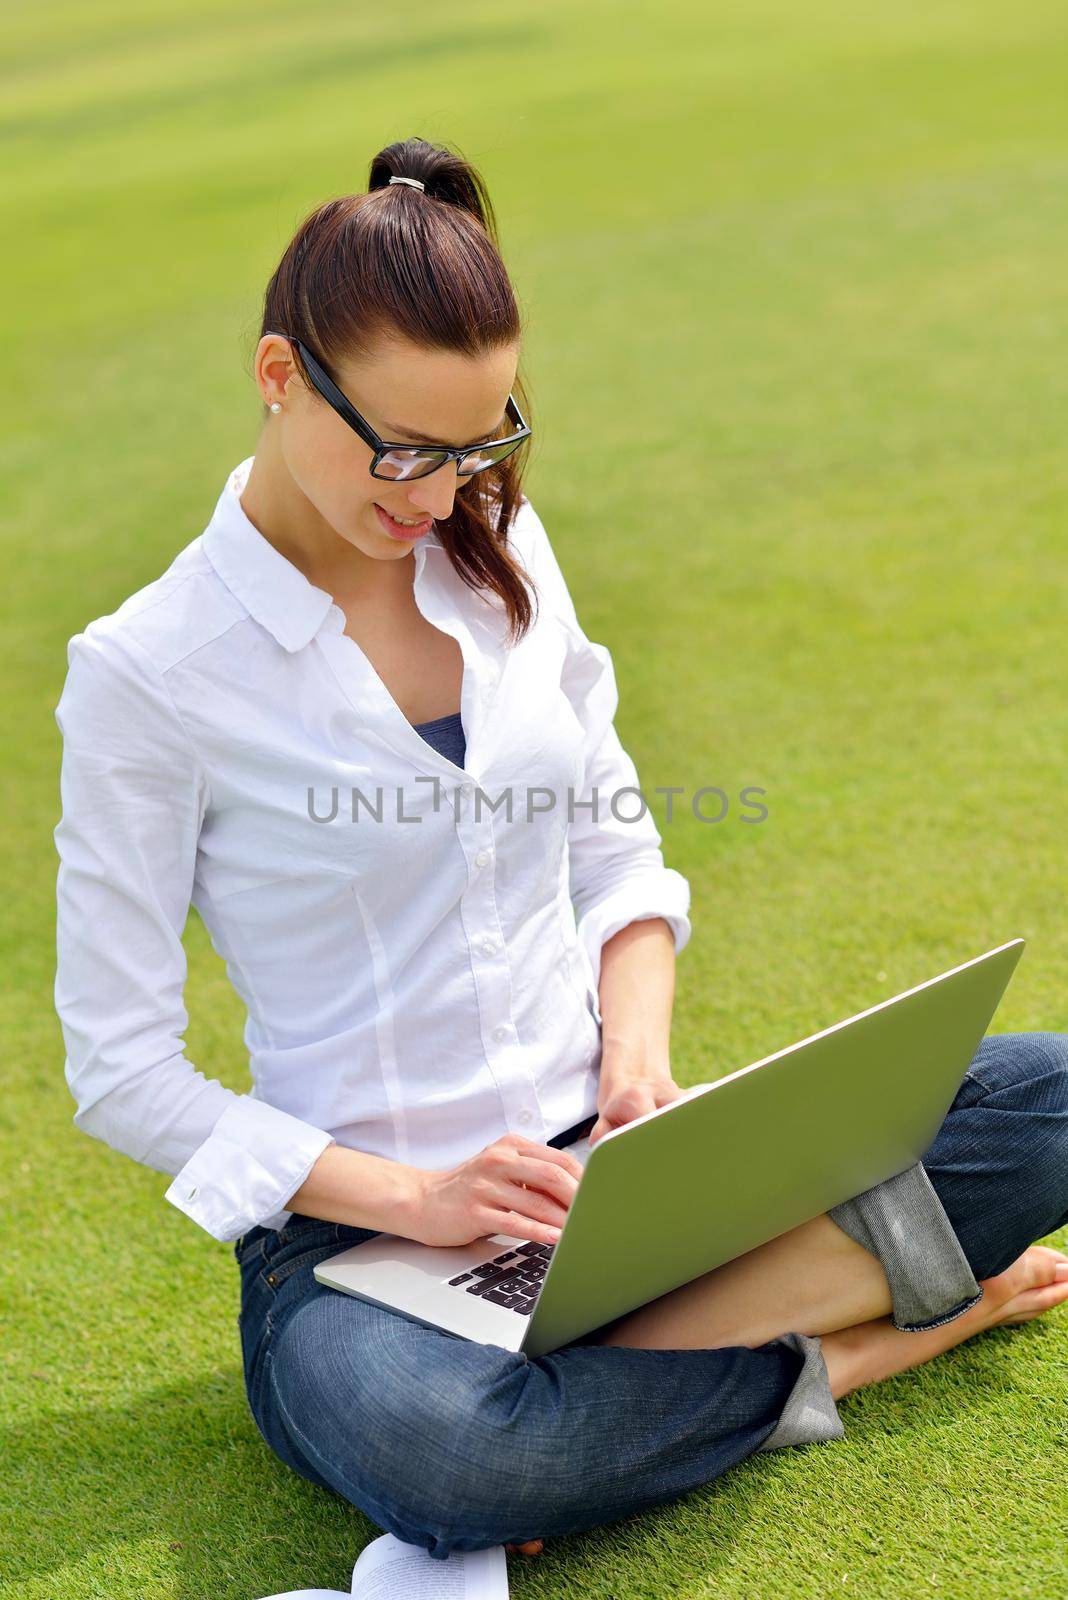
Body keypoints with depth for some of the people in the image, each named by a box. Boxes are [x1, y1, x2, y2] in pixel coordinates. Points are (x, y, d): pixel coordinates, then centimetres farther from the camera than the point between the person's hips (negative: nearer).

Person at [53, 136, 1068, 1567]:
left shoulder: (501, 552, 5)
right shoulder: (144, 673, -11)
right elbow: (121, 1073, -9)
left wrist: (637, 1056, -7)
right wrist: (409, 1197, -19)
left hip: (594, 1156, 4)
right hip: (356, 1219, -4)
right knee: (437, 1450, -40)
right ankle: (824, 1347, -14)